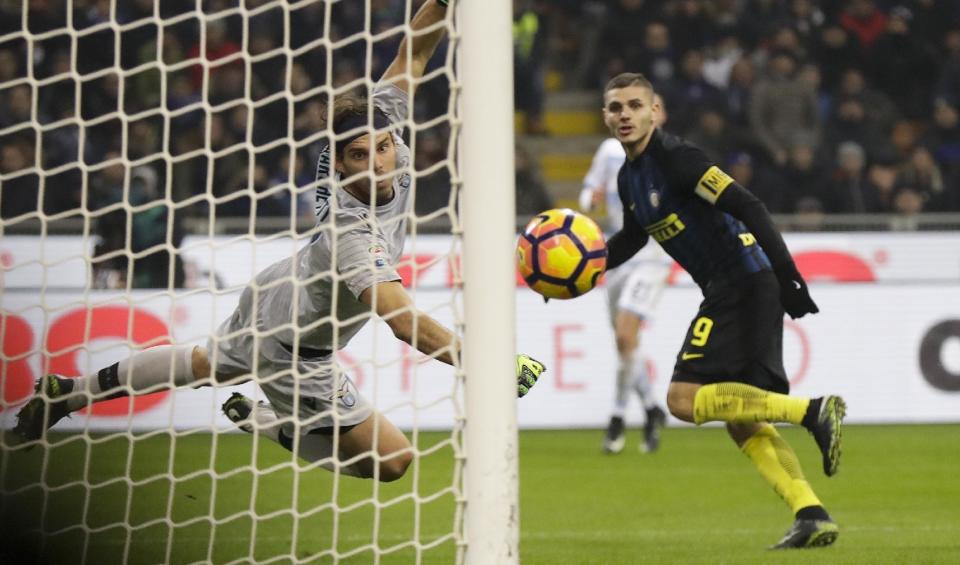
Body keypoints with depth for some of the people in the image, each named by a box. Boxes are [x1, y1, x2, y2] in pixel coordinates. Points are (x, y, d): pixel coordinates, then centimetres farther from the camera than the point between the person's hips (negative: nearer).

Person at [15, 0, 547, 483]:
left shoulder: (383, 129, -22)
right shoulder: (351, 232, -42)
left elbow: (413, 53, -14)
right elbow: (404, 321, -50)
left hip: (270, 298, 9)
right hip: (291, 347, -9)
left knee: (203, 364, 35)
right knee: (390, 459, -5)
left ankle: (67, 392, 50)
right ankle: (266, 423, 11)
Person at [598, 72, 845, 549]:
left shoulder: (674, 157, -12)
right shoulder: (630, 178, 16)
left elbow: (747, 207, -18)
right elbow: (631, 240, 33)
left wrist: (786, 276, -23)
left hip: (743, 284, -9)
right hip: (728, 292, 9)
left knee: (684, 398, -14)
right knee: (741, 421, 7)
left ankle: (812, 412, -19)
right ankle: (812, 516, 0)